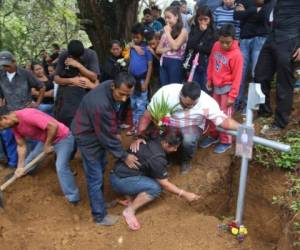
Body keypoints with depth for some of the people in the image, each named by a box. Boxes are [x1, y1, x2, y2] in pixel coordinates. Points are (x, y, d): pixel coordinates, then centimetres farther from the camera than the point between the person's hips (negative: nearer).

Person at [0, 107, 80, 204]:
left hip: (62, 138, -9)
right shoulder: (14, 125, -4)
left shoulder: (27, 115, -34)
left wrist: (47, 145, -22)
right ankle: (18, 174, 53)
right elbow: (21, 146, 7)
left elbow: (53, 126, -36)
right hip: (46, 139, 9)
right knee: (31, 158, 23)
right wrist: (20, 167, 3)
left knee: (61, 168, -19)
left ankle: (73, 198, -5)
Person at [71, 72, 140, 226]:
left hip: (100, 131, 9)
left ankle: (99, 200, 41)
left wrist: (116, 132, 10)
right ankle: (100, 216, 14)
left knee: (101, 167, 22)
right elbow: (107, 136, -27)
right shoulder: (100, 104, -39)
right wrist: (124, 156, -16)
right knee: (95, 177, 0)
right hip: (87, 135, -9)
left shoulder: (112, 88, -14)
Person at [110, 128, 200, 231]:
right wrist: (184, 194, -9)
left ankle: (130, 196, 6)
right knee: (155, 188, -21)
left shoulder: (154, 142, 1)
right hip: (120, 180, -9)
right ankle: (129, 211, -6)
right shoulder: (157, 157, -24)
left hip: (121, 171, 9)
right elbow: (164, 184, -15)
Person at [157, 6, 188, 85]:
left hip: (175, 63, -6)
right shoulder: (165, 32, 15)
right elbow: (158, 50, 12)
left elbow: (175, 46, -18)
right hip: (164, 62, 6)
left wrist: (168, 32, -7)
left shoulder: (183, 31, -4)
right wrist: (168, 49, -8)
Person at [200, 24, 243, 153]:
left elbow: (237, 77, -18)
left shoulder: (236, 54, -21)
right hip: (216, 86, 6)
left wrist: (232, 95, -18)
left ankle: (226, 141, 16)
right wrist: (209, 80, 12)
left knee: (224, 115, 1)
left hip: (227, 87, -6)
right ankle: (214, 135, 35)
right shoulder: (216, 46, -4)